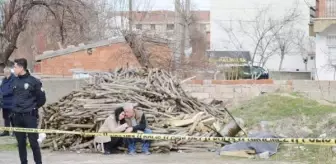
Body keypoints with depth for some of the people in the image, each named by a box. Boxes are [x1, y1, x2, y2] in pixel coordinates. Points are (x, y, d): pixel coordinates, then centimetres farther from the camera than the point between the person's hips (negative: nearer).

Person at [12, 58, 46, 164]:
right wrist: (15, 108, 12)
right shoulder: (15, 81, 8)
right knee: (21, 142, 9)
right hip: (17, 116, 5)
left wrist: (33, 108, 4)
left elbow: (42, 98, -3)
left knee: (33, 142, -4)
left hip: (30, 116, -5)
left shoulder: (33, 81, -9)